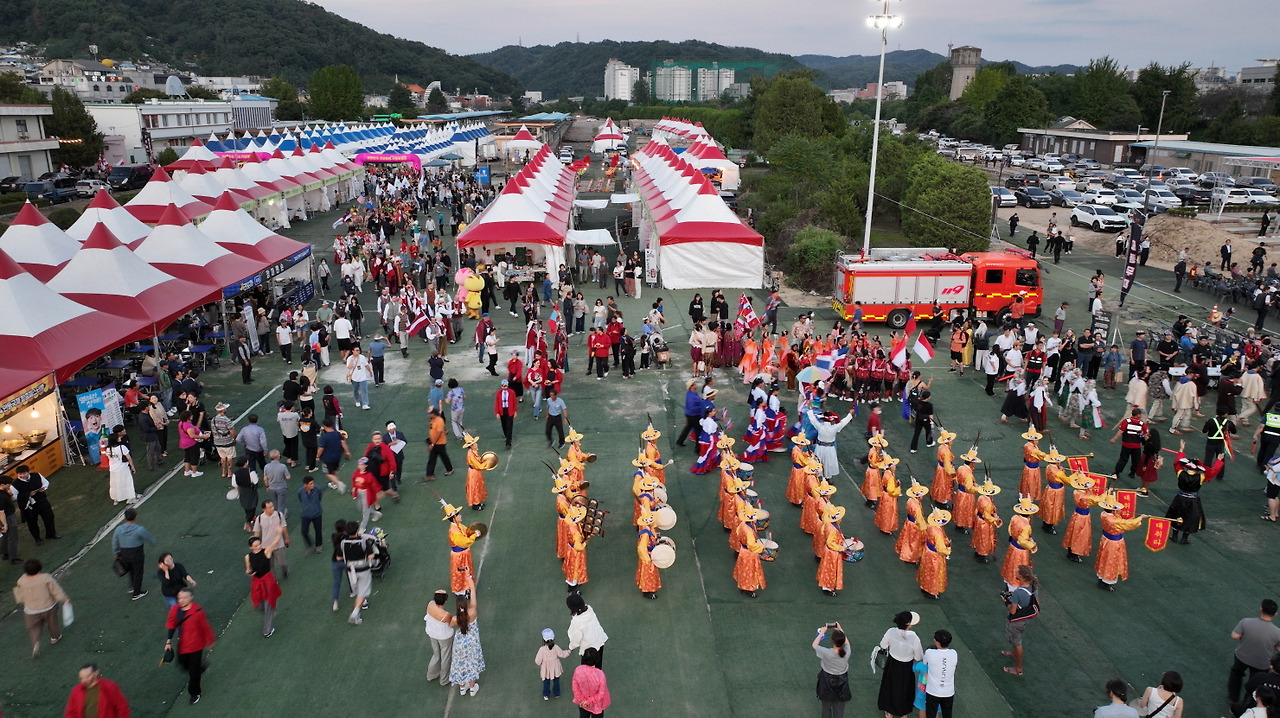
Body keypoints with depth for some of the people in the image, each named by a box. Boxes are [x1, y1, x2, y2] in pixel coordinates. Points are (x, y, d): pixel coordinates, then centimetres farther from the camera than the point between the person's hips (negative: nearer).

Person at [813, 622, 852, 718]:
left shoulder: (827, 653, -31)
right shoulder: (846, 652, -23)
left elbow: (814, 645, -12)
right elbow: (846, 643, 2)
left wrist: (822, 632, -5)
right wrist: (840, 630, 6)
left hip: (827, 682, -2)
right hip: (841, 683, 2)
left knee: (826, 707, 20)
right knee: (839, 709, 18)